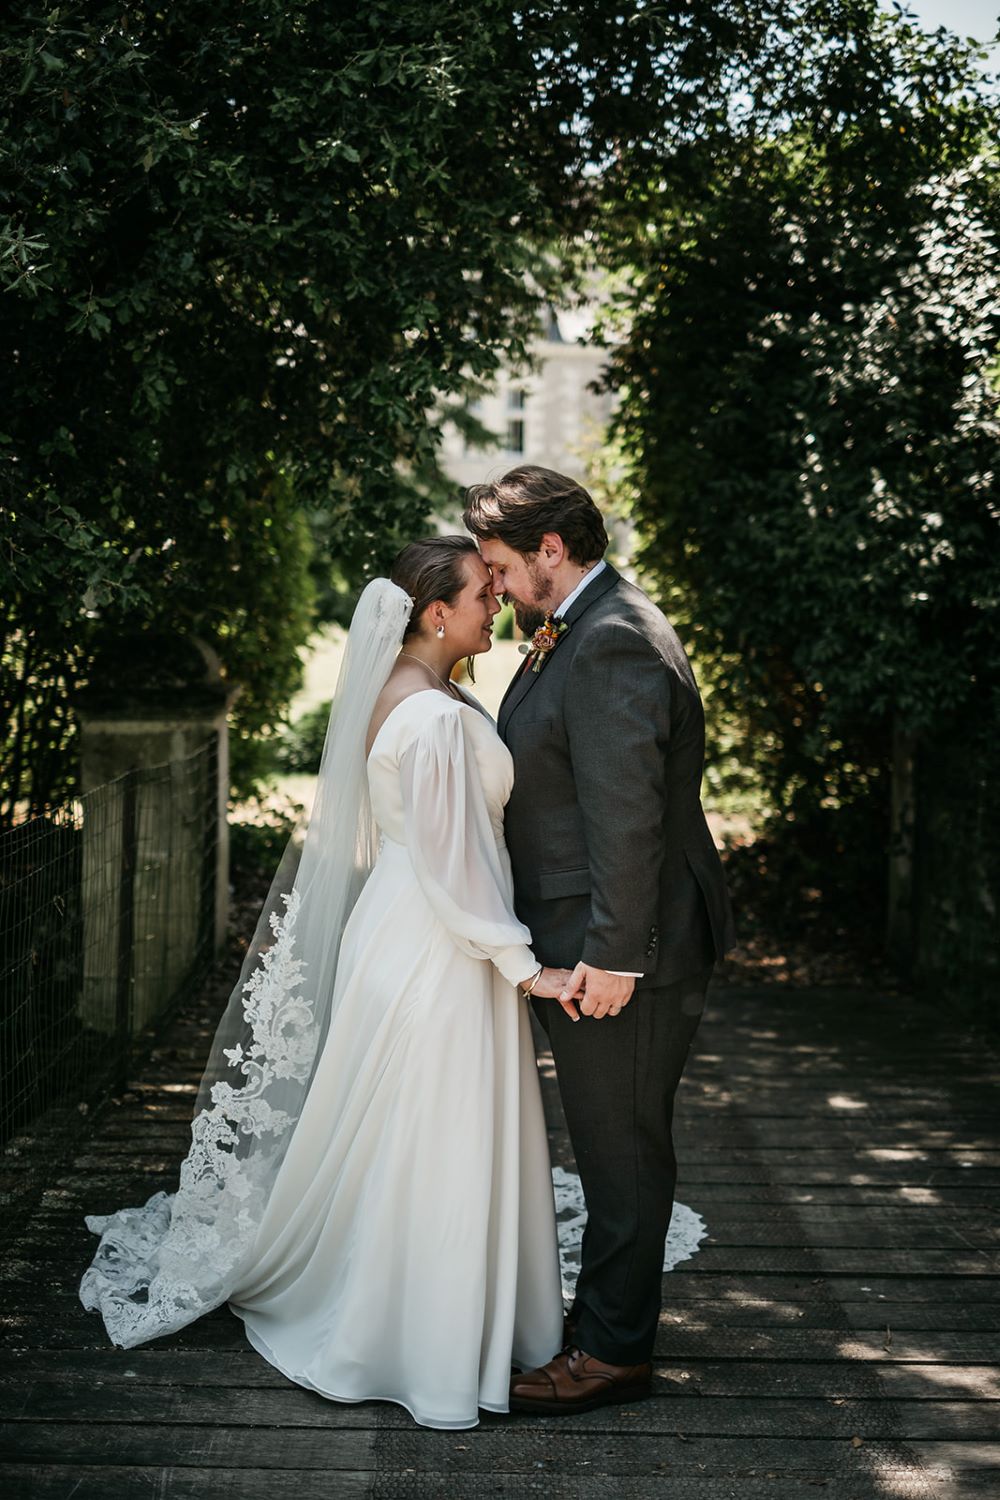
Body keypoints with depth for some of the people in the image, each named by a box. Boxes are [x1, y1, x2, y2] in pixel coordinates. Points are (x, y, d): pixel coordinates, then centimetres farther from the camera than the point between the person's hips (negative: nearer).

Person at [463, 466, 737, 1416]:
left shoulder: (613, 642, -20)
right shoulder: (578, 634, 13)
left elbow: (626, 811, -25)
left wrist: (612, 952, -24)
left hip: (621, 952, -10)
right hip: (586, 943, 10)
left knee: (622, 1150, 2)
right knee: (612, 1145, 20)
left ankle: (614, 1349, 15)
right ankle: (606, 1310, 34)